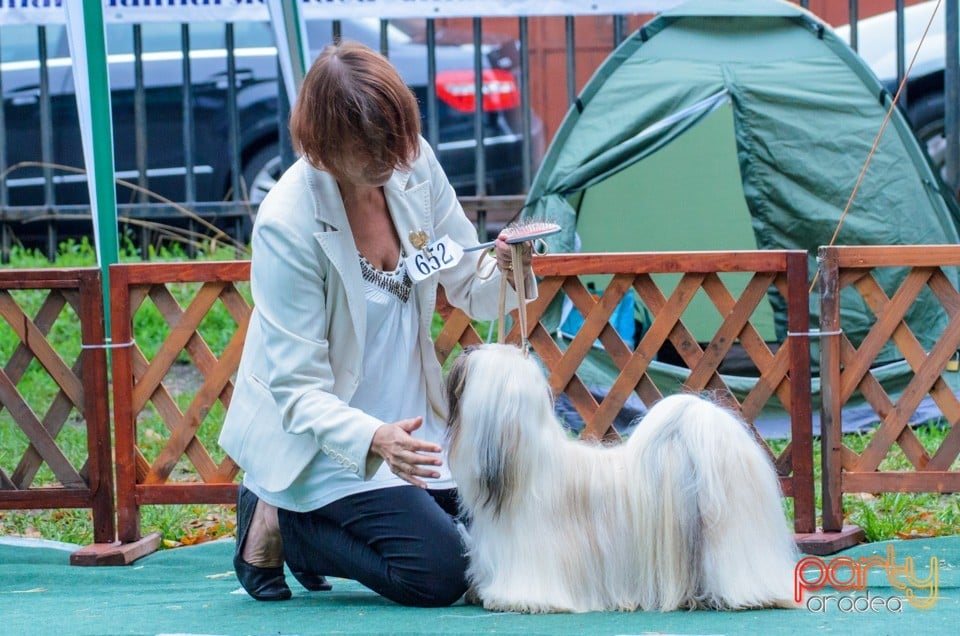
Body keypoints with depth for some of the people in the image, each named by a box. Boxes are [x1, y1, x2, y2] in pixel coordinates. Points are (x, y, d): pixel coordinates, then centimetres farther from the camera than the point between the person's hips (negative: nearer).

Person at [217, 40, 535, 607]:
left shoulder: (415, 165, -10)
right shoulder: (287, 224, -26)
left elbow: (470, 290, 1)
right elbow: (299, 390, -25)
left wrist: (505, 272, -23)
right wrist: (372, 441, -42)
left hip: (406, 425, 7)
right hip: (323, 438, -7)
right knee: (440, 572, -19)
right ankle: (278, 524, 2)